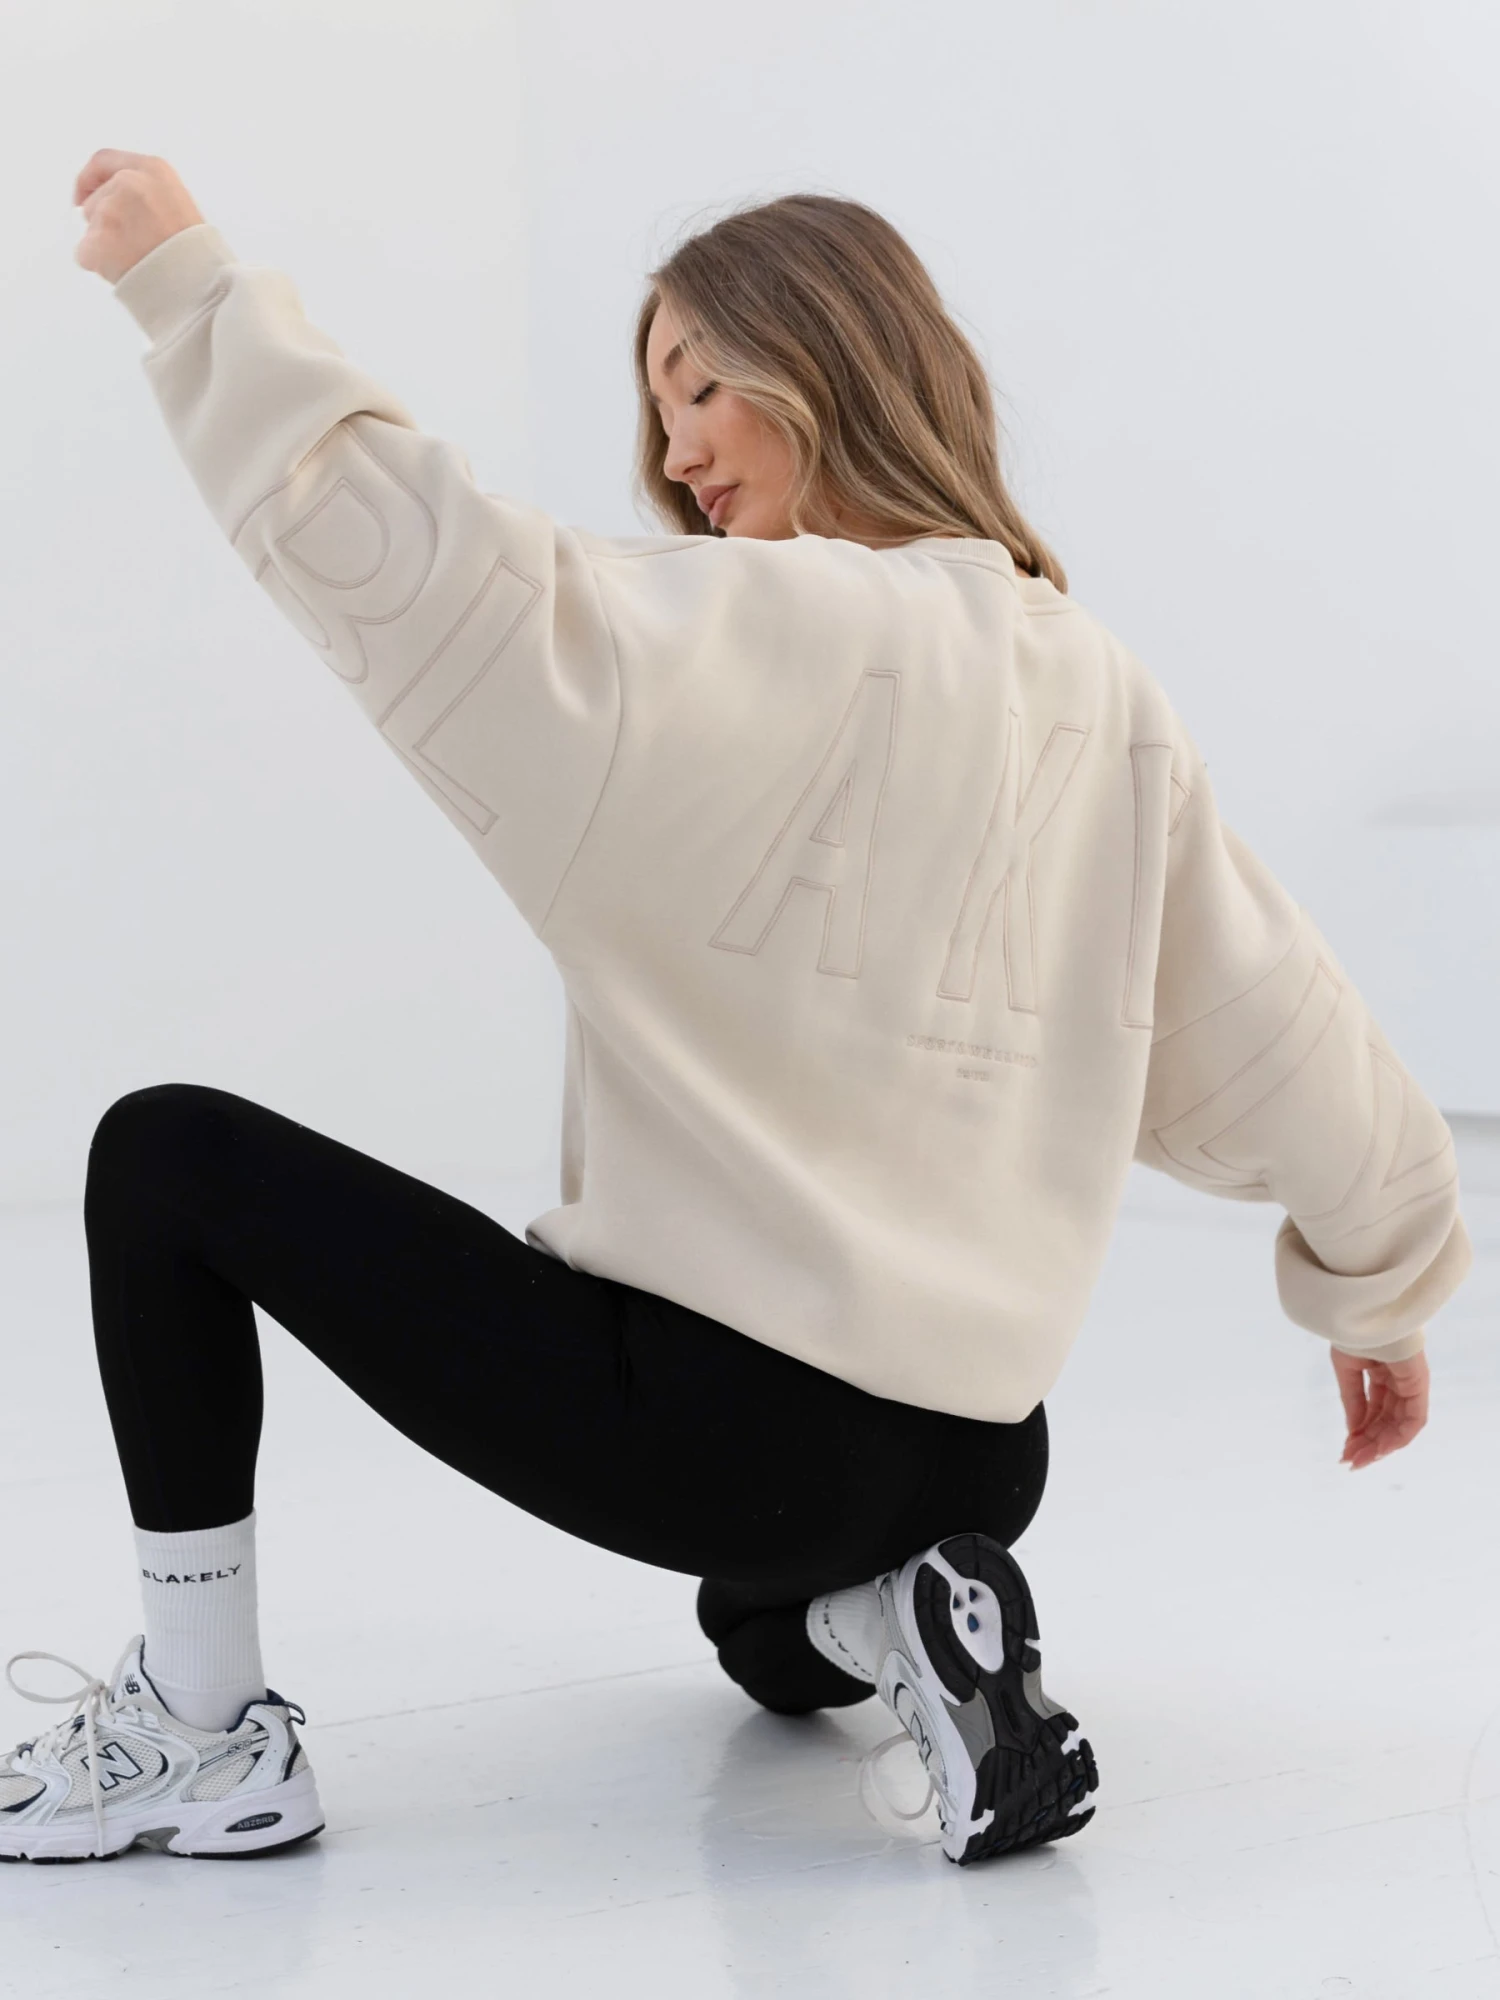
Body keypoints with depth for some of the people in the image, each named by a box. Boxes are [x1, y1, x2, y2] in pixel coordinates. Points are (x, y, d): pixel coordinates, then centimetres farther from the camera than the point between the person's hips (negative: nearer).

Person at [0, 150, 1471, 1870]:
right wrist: (1384, 1289, 27)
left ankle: (201, 1732, 3)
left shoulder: (772, 638, -14)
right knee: (771, 1636, 43)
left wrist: (189, 278, -12)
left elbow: (415, 562, -22)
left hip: (721, 1410, -7)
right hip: (969, 1450, 8)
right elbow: (1277, 1033, 13)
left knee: (170, 1155, 3)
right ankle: (889, 1618, 8)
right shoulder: (1106, 698, 6)